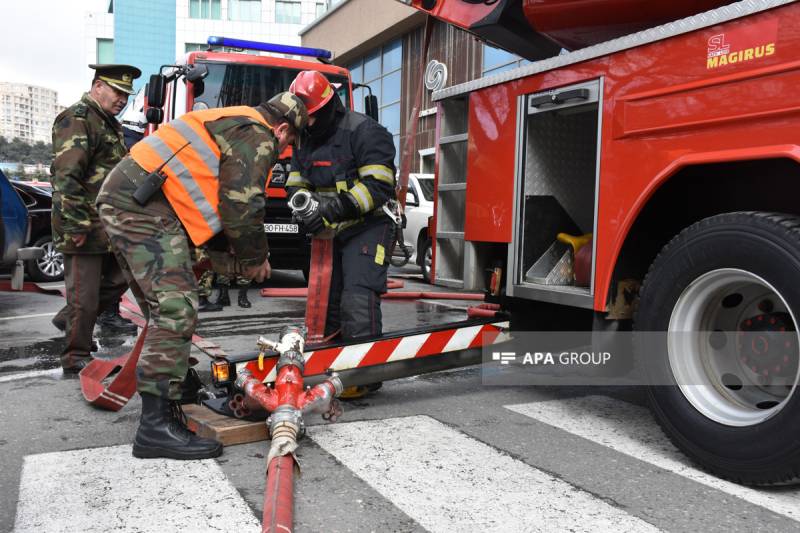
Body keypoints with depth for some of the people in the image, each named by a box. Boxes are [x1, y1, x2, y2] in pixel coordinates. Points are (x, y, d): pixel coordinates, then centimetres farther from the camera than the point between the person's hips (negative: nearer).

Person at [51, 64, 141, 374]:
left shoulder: (108, 123, 18)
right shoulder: (77, 119, -13)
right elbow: (66, 176, -22)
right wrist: (76, 226, -24)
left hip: (109, 225, 9)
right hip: (83, 228, -9)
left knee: (118, 275, 18)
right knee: (84, 295, -3)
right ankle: (76, 359, 9)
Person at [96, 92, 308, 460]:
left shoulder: (231, 125, 28)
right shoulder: (256, 136, -3)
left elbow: (215, 202, 28)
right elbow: (242, 205, -11)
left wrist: (238, 251, 23)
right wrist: (254, 257, 3)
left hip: (122, 201, 11)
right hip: (144, 206, -11)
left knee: (166, 312, 14)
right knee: (176, 310, -15)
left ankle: (162, 405, 23)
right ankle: (156, 427, -16)